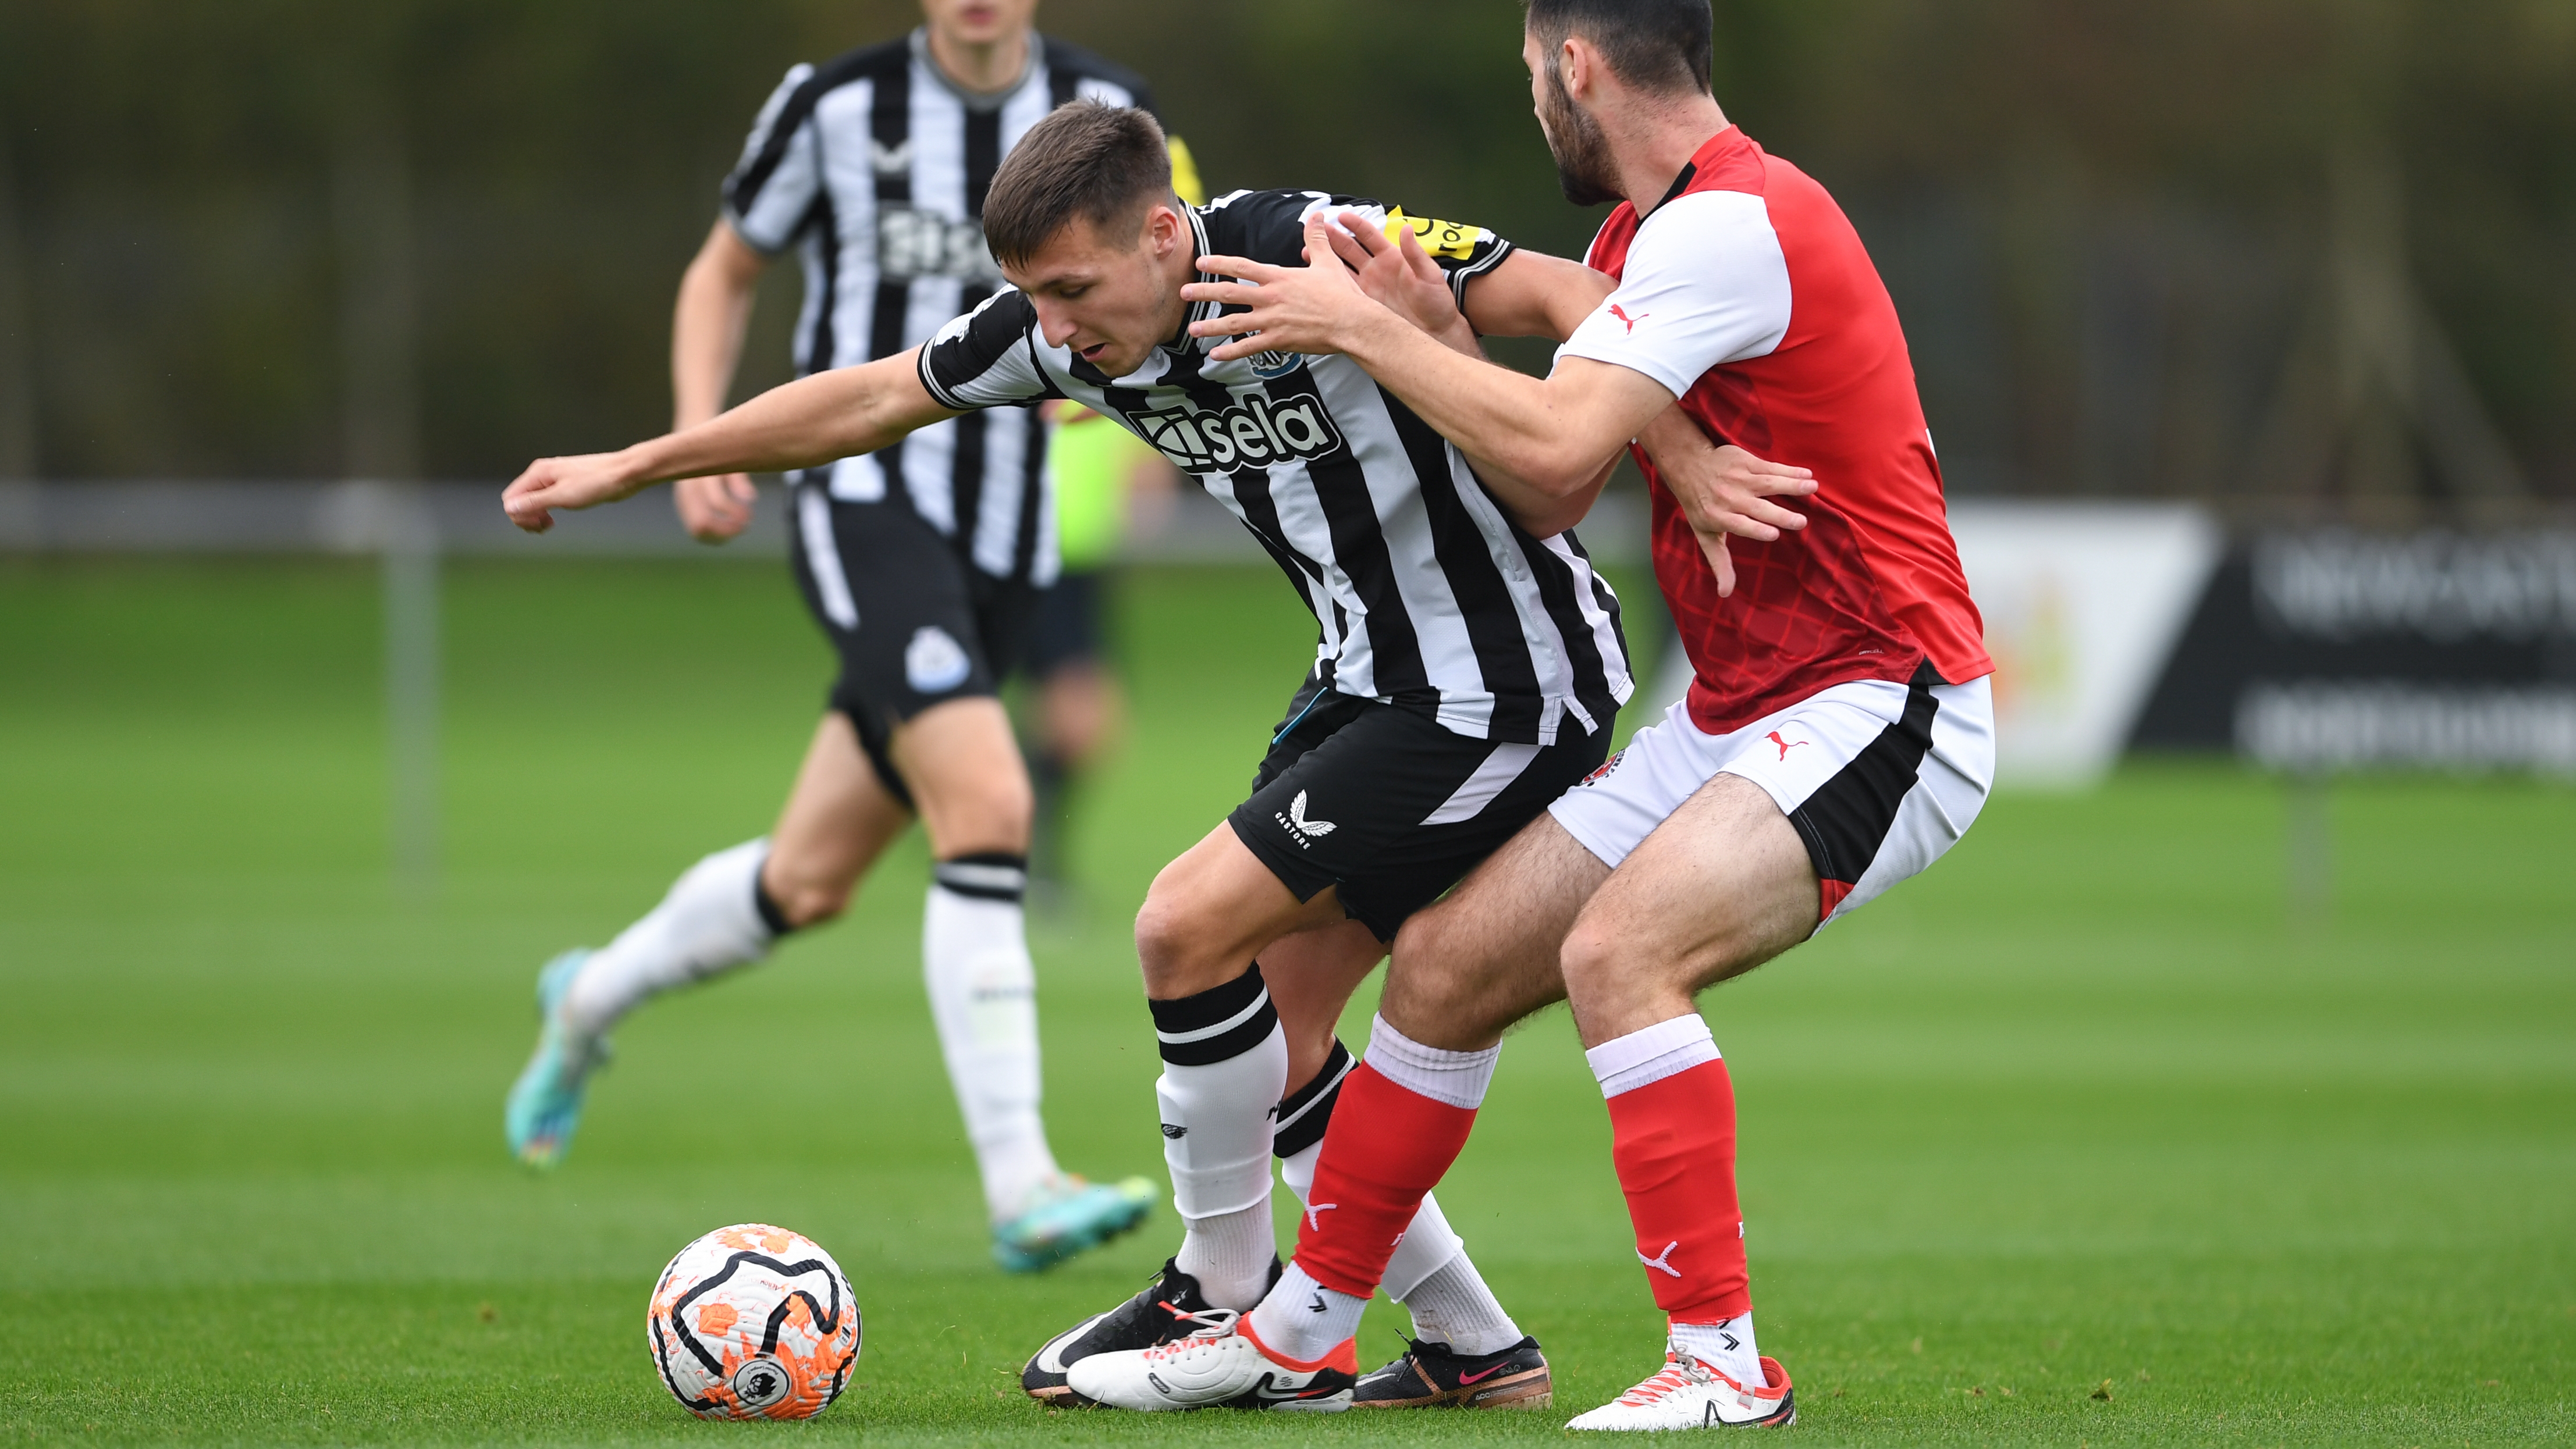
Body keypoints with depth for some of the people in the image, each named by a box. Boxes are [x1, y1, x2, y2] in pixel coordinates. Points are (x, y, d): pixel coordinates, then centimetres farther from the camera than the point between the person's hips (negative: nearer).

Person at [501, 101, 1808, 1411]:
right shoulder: (1069, 331, -2)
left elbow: (1578, 303, -28)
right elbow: (868, 400, 12)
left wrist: (1692, 461, -41)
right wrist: (628, 468, 18)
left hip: (1505, 688, -9)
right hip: (1370, 676, 9)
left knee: (1190, 924, -15)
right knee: (1266, 1032, 8)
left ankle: (1222, 1295, 2)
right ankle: (1470, 1350, 18)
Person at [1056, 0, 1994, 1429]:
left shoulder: (1731, 224, -19)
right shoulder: (1653, 229, 13)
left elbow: (1554, 449, -28)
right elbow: (1543, 497, 9)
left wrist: (1362, 327, -16)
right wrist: (1418, 325, -4)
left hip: (1877, 709, -10)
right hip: (1734, 714, 10)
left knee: (1617, 946, -30)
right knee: (1445, 961, 7)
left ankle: (1722, 1363, -24)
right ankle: (1297, 1329, 21)